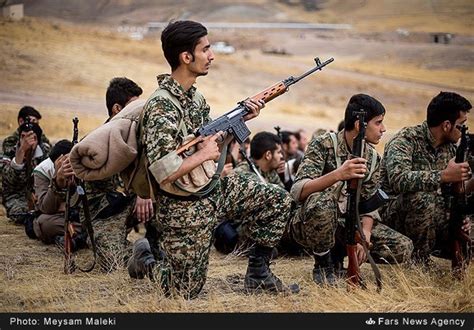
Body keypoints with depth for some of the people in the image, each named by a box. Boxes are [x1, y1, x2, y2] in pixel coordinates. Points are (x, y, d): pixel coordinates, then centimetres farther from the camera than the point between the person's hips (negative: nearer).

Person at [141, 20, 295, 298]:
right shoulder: (161, 107, -26)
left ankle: (258, 273, 16)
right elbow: (164, 172, -33)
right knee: (185, 293, 2)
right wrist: (204, 154, -21)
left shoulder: (195, 95, 2)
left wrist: (241, 119, -1)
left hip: (216, 189, 8)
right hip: (186, 209, -8)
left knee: (278, 201, 7)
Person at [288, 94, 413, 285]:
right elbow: (298, 191, -26)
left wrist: (364, 235, -19)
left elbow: (369, 205, 2)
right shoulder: (323, 145, -14)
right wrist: (337, 175, -40)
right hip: (311, 225, -5)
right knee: (322, 202, -40)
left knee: (403, 248, -11)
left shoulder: (373, 158, 4)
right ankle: (323, 263, -13)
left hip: (347, 225, 6)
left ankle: (338, 254, 9)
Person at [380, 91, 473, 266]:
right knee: (422, 198, -38)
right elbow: (398, 179, -38)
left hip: (433, 213, 7)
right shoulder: (406, 140, -19)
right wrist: (444, 175, -39)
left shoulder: (450, 147, 6)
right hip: (395, 211, -7)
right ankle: (419, 263, -19)